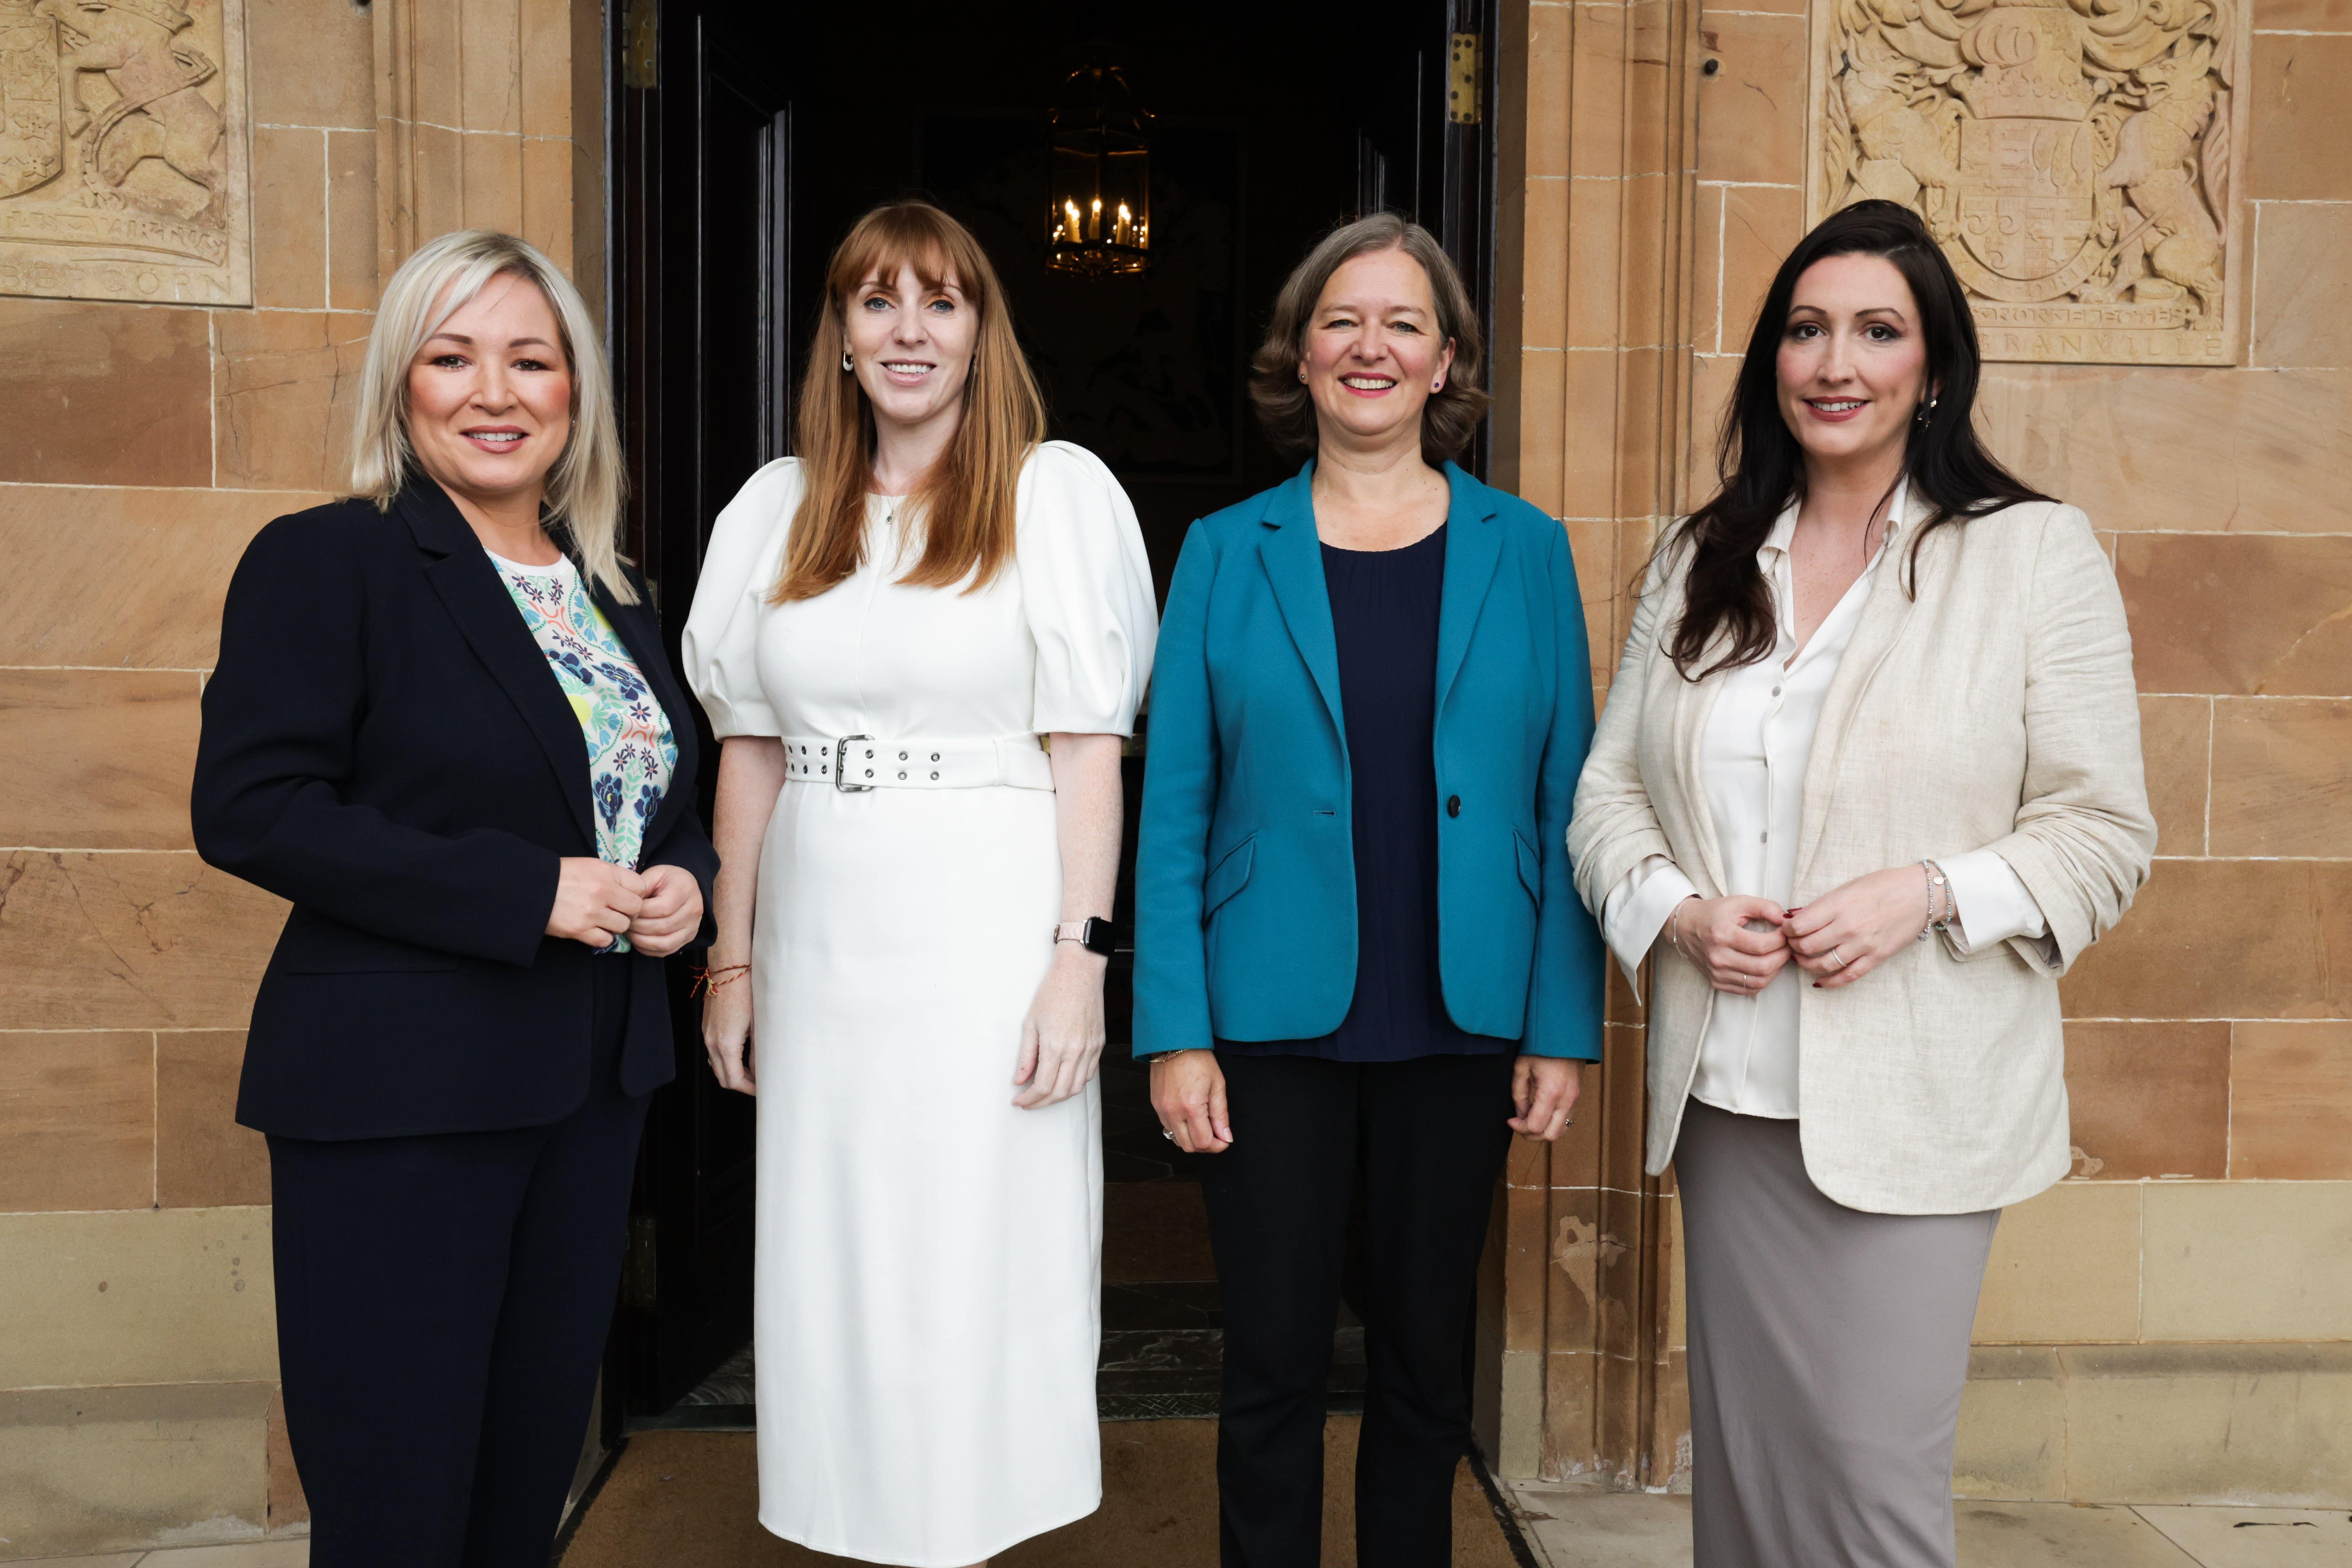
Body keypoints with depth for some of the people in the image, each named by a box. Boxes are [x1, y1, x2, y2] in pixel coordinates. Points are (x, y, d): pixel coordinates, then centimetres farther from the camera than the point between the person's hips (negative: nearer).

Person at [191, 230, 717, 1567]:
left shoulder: (614, 594, 12)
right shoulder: (325, 563, -7)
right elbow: (249, 808, -16)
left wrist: (686, 881, -2)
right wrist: (524, 892, -21)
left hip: (593, 1088, 6)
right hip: (399, 1094, -6)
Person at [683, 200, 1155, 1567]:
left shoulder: (1058, 491, -1)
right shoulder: (783, 508, 11)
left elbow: (1089, 747, -6)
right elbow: (749, 746, 12)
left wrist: (1080, 956, -12)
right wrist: (733, 960, 9)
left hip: (988, 941, -4)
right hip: (819, 940, 4)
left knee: (978, 1270, 2)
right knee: (831, 1268, 11)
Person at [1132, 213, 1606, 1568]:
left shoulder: (1526, 552, 3)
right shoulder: (1225, 554, 2)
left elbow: (1566, 806, 3)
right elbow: (1174, 810, -1)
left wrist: (1563, 1028, -2)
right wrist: (1177, 1034, -7)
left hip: (1461, 1026, 1)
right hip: (1274, 1023, -1)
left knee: (1426, 1359, 15)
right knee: (1275, 1366, 8)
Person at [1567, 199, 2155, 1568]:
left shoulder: (2037, 553, -2)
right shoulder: (1702, 560, 9)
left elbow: (2104, 833, -3)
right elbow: (1611, 788, 10)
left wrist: (1929, 892, -19)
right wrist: (1677, 911, -9)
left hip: (1910, 1106, -4)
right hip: (1728, 1096, 4)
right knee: (1742, 1451, 14)